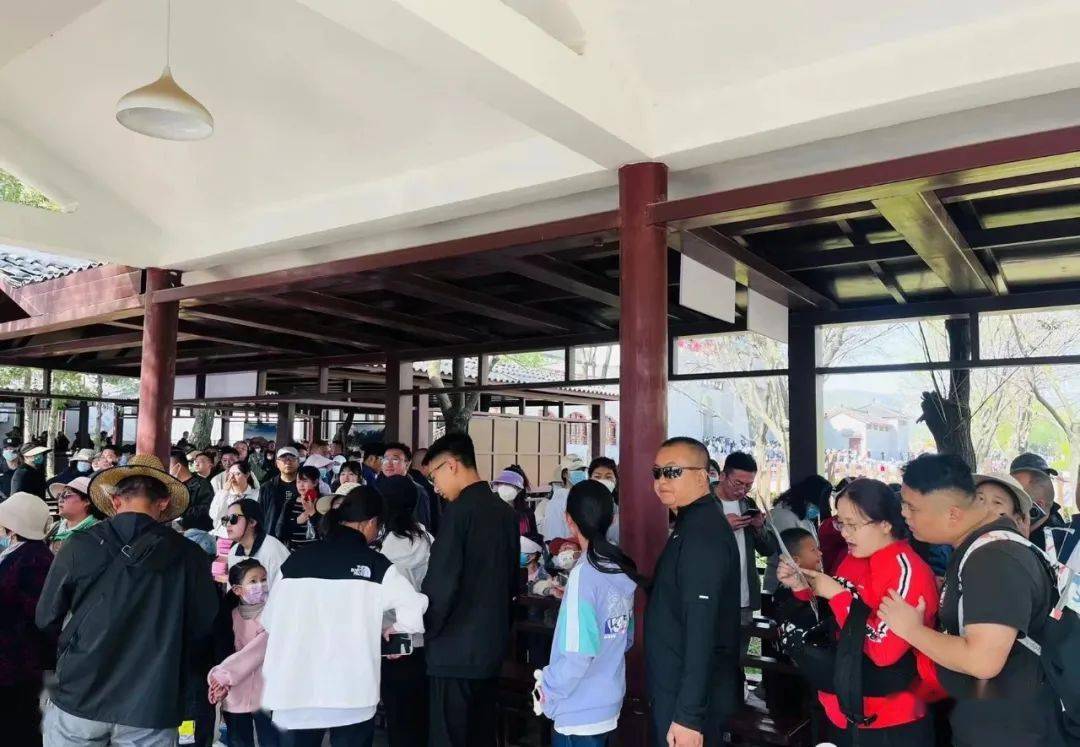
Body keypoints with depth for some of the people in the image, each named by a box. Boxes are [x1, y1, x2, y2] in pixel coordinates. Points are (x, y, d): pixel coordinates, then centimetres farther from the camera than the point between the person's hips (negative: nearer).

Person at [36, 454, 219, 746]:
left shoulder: (78, 546, -7)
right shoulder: (190, 557, -9)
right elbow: (203, 631, 0)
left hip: (79, 697, 1)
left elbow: (46, 619, 5)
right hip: (151, 707, -1)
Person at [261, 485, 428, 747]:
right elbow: (415, 612, -15)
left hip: (295, 692, 3)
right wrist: (391, 631, 5)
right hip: (352, 693, -2)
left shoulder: (296, 560, 2)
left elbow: (270, 620, 8)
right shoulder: (376, 565, -5)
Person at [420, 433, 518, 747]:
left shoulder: (459, 510, -17)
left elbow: (440, 583, -19)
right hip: (493, 642, 7)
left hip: (456, 647, -7)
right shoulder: (506, 511, 6)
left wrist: (423, 631, -5)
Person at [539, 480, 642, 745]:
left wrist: (547, 687, -9)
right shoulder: (623, 570, 0)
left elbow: (578, 654, -24)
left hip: (579, 711, -7)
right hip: (609, 703, 7)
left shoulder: (584, 574, -21)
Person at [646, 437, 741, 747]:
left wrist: (688, 716, -26)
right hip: (676, 691, 9)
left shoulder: (702, 533, -21)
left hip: (689, 698, -9)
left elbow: (701, 630, -26)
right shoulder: (695, 523, 10)